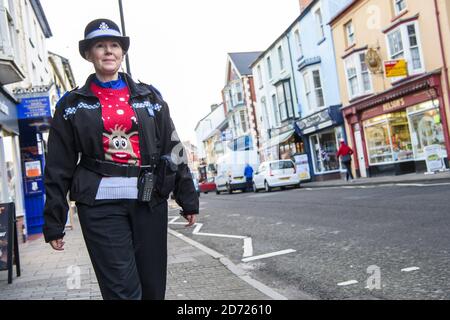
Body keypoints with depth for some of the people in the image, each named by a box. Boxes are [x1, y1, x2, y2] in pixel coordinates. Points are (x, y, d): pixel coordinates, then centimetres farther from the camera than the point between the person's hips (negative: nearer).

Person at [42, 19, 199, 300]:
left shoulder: (149, 96, 11)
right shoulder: (73, 104, 7)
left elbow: (173, 149, 9)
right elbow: (59, 168, 5)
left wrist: (188, 199, 6)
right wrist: (54, 222, 2)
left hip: (150, 200, 2)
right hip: (100, 204, -2)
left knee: (154, 286, 8)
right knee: (123, 290, -6)